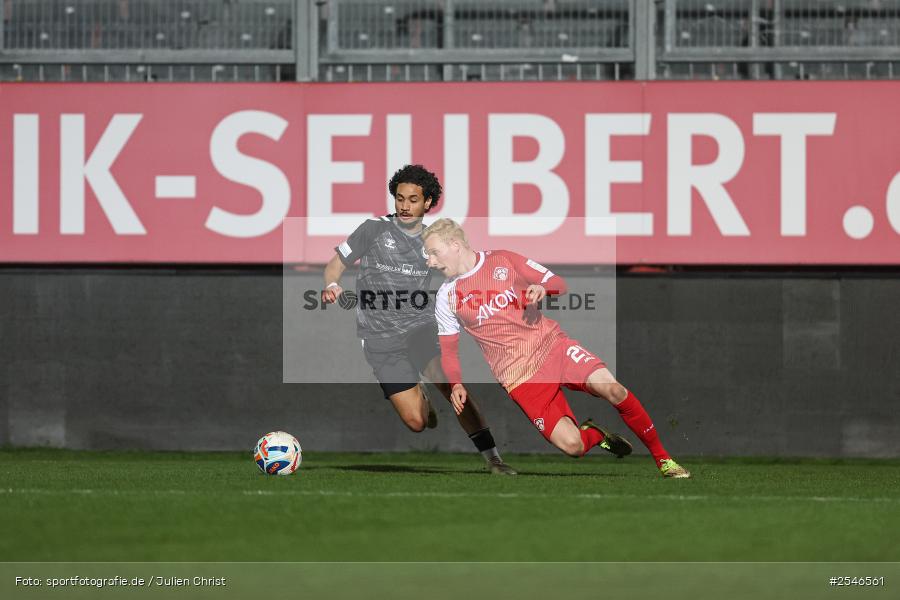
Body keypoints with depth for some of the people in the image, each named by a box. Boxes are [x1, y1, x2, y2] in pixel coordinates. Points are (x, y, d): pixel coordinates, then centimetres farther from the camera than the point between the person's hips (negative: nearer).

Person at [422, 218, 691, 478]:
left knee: (612, 389, -23)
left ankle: (663, 458, -6)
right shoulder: (447, 297, 5)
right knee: (572, 445, -20)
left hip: (550, 342, 1)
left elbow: (559, 284, 9)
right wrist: (456, 384, -8)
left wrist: (542, 288, -15)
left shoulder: (503, 260, 5)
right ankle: (597, 435, 16)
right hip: (518, 376, -1)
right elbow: (448, 349, 11)